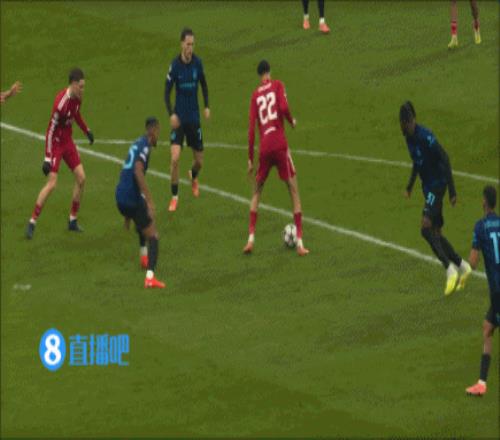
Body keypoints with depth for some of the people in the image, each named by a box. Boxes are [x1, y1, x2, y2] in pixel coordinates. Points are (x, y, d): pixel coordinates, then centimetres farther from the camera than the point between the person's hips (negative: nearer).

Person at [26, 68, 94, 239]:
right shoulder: (61, 103, -29)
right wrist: (47, 159, -27)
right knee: (51, 183, -15)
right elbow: (50, 130, -27)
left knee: (81, 178, 4)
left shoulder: (77, 97, -4)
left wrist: (87, 130, 24)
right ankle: (32, 223, -7)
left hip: (68, 141, 8)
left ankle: (73, 220, 17)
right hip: (56, 143, -8)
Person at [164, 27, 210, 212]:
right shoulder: (175, 66, -13)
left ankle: (193, 177, 46)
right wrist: (171, 114, -21)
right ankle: (174, 197, -1)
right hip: (179, 118, -3)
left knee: (199, 161, 9)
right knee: (175, 158, -17)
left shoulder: (197, 63, -5)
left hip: (194, 118, 3)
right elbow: (167, 92, -8)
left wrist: (207, 107, 2)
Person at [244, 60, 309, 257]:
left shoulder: (255, 95, 12)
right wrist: (292, 121, 9)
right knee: (294, 190, 5)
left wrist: (250, 159, 13)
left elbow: (251, 128, 8)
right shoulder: (277, 85, 5)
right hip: (280, 145, -3)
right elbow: (284, 107, -14)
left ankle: (251, 238, 6)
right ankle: (299, 243, -3)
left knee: (257, 192, 20)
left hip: (264, 149, 3)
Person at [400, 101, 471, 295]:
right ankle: (461, 266, 22)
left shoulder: (425, 137, -21)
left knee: (426, 228, -20)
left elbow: (445, 160, -20)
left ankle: (450, 269, -17)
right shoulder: (409, 137, 6)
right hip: (428, 186, 9)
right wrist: (410, 186, 26)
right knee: (435, 232, 10)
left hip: (437, 185, -9)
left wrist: (452, 191, -21)